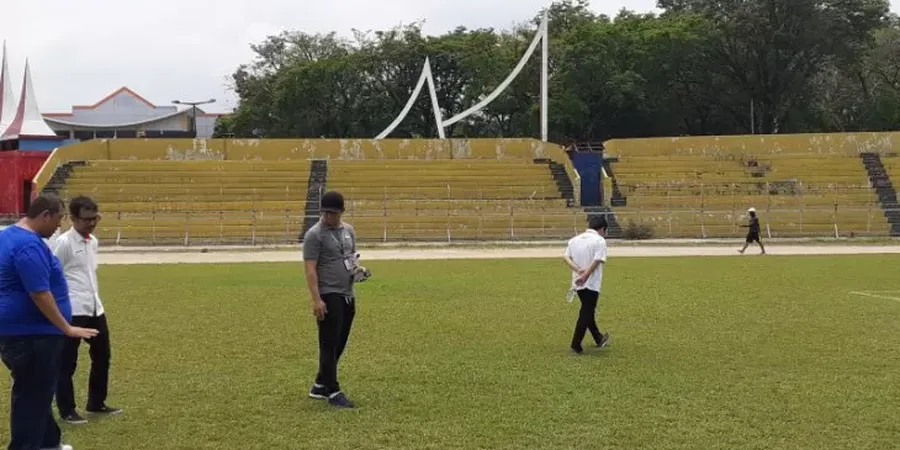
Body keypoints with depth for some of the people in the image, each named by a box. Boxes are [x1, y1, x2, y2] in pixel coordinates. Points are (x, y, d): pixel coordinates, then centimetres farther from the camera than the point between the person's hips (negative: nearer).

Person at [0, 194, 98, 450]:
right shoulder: (29, 245, -22)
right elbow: (40, 295, -25)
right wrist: (67, 329, -19)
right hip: (31, 334, -11)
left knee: (37, 392, 21)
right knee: (32, 396, -2)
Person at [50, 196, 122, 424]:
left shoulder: (93, 242, 12)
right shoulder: (63, 243, -12)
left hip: (94, 309, 8)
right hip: (72, 311, -8)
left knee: (102, 356, 14)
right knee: (67, 362, 2)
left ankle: (96, 404, 27)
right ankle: (67, 410, 12)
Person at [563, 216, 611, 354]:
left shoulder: (574, 239, 10)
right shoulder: (600, 240, -9)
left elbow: (566, 257, -1)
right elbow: (597, 261, -20)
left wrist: (578, 270, -12)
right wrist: (585, 275, -20)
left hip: (578, 284, 7)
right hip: (591, 284, -7)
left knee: (588, 311, 20)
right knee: (586, 314, 0)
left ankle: (599, 339, 35)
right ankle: (576, 345, 0)